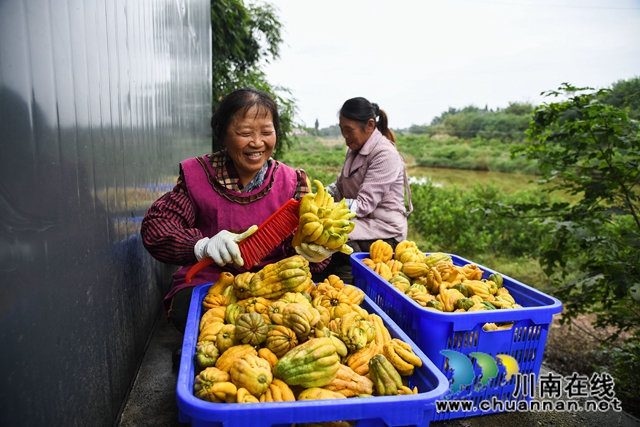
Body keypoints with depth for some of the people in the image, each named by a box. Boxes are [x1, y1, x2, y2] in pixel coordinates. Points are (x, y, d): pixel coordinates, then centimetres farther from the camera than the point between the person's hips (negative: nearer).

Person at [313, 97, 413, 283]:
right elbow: (340, 186, 11)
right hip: (361, 221, 8)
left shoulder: (385, 155, -17)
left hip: (383, 231, -8)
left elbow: (364, 205, -22)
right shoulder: (355, 150, 10)